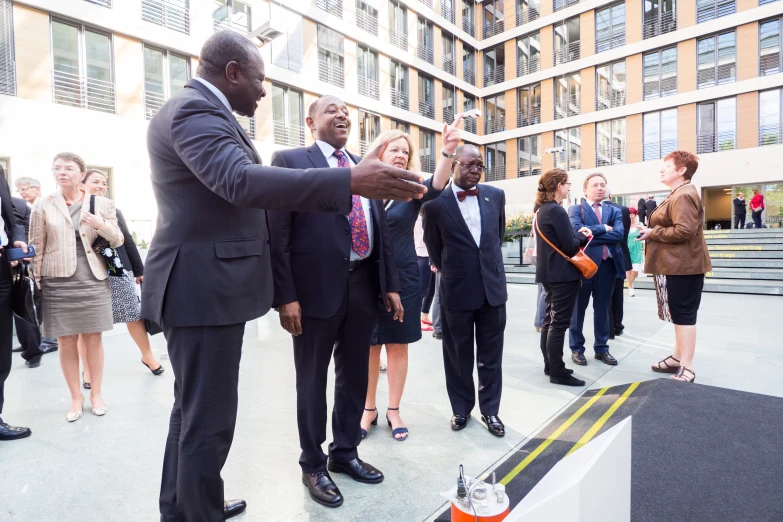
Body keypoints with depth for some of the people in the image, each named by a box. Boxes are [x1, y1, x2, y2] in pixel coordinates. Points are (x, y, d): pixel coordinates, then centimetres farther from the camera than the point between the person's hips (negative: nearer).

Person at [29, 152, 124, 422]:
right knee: (66, 342, 6)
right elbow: (36, 248, 5)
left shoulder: (102, 204, 4)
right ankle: (76, 397, 20)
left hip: (94, 281, 0)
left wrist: (101, 225, -14)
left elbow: (118, 241, 5)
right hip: (58, 284, 0)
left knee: (93, 339, 7)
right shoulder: (43, 206, 4)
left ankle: (96, 393, 21)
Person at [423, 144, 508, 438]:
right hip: (457, 290, -3)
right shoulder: (436, 203, -9)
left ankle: (490, 410, 28)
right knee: (458, 355, 12)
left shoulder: (496, 195, 3)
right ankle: (461, 408, 30)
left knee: (491, 355, 12)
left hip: (493, 286, 3)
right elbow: (433, 246, 5)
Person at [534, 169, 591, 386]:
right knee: (559, 323, -3)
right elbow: (570, 246, -19)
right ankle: (558, 372, 6)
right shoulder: (557, 211, -17)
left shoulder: (541, 210, 11)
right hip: (563, 274, -10)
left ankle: (549, 365, 25)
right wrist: (583, 236, 0)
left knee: (550, 319, 15)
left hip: (549, 273, 10)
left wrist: (577, 233, 6)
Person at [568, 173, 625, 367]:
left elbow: (618, 234, -7)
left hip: (607, 265, 3)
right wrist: (604, 228, -11)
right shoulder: (575, 209, 3)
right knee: (578, 308, 5)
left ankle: (601, 348, 24)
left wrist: (592, 235, -13)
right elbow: (577, 230, -17)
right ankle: (577, 349, 17)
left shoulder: (615, 211, 11)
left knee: (602, 308, 12)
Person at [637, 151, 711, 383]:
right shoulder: (678, 194, 19)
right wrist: (653, 231, 8)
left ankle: (686, 369, 2)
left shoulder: (684, 195, -17)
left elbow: (684, 231, -27)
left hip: (683, 266, -11)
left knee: (684, 314, -5)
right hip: (676, 264, 11)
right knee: (679, 313, 17)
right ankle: (678, 358, 28)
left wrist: (652, 233, -16)